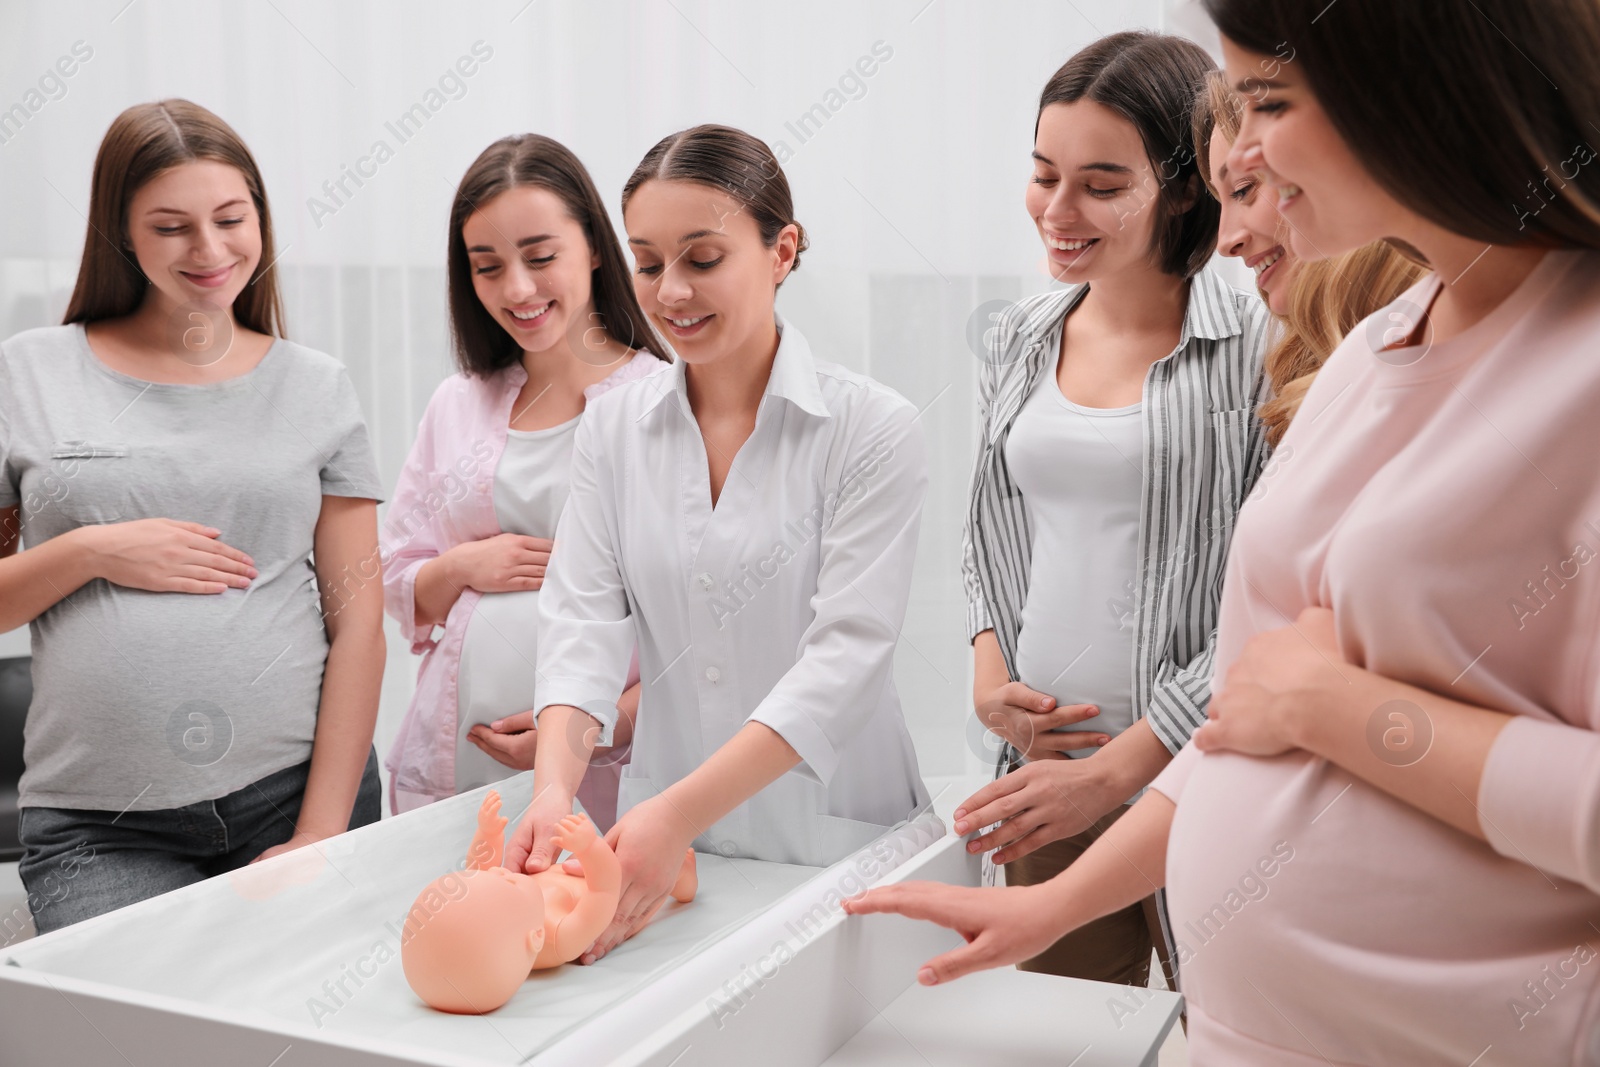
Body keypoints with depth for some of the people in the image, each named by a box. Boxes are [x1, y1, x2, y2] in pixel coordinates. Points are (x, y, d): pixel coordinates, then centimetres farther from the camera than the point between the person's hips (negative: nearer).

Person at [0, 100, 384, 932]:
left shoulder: (316, 388, 7)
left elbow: (357, 620, 3)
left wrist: (323, 830, -4)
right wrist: (89, 552, -10)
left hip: (293, 790, 1)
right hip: (98, 825, 0)